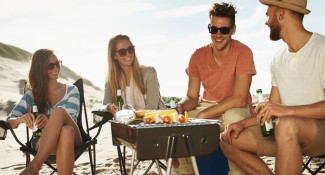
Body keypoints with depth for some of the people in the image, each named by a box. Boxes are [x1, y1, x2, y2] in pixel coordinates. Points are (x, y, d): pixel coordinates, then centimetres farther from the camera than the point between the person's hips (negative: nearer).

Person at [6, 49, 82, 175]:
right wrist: (22, 119, -27)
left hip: (72, 139, 1)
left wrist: (51, 121, -30)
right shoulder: (31, 94, 11)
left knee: (59, 111, -34)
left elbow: (70, 120, -6)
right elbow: (10, 121, 0)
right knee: (66, 131, -39)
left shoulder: (71, 90, 9)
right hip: (42, 142, -1)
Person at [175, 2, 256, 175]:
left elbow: (239, 99, -23)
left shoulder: (242, 52, -16)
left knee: (232, 117, -38)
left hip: (237, 110, -4)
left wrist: (203, 115, -28)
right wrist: (180, 106, -25)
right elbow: (192, 97, -1)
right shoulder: (198, 56, -3)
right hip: (208, 108, 4)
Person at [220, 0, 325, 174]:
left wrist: (288, 110, -30)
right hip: (289, 134, 7)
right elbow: (272, 110, 13)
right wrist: (242, 124, -1)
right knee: (229, 140, -4)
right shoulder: (278, 60, 11)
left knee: (286, 125, -39)